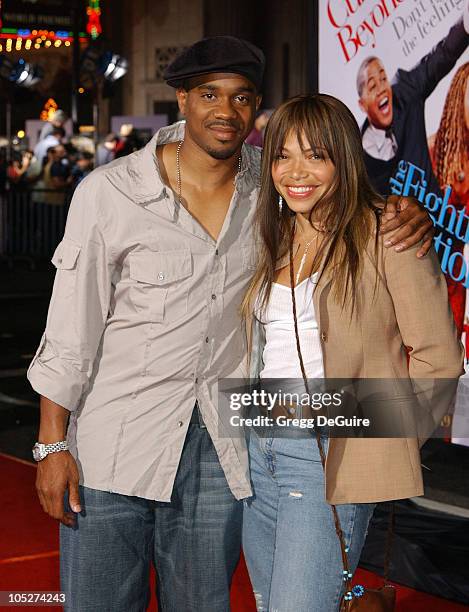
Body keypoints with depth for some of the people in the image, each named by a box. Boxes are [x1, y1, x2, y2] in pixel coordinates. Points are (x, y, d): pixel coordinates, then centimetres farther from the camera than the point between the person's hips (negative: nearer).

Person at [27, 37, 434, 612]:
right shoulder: (109, 192, -8)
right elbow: (71, 330, -5)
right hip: (112, 448, -2)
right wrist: (52, 443, -6)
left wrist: (411, 215, -6)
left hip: (219, 455, 3)